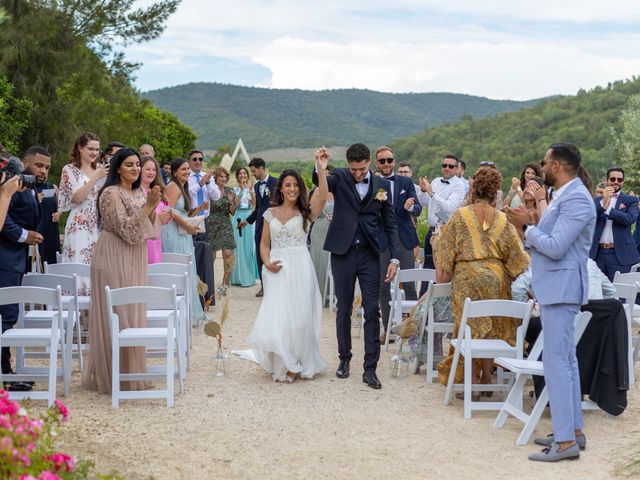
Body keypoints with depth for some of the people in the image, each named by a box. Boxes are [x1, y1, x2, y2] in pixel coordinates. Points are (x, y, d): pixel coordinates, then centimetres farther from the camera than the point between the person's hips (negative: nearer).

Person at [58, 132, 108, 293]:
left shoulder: (100, 168, 12)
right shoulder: (69, 170, -1)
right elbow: (78, 197, -12)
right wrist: (96, 177, -18)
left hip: (100, 225, 5)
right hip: (80, 226, -4)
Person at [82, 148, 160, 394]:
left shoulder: (139, 193, 11)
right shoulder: (111, 193, -13)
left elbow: (146, 230, 12)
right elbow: (126, 229, -19)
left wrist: (153, 206, -3)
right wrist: (147, 206, -22)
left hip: (134, 262, 8)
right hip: (115, 260, -8)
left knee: (132, 315, 12)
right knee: (116, 316, -3)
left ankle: (130, 371, 21)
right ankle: (112, 375, 6)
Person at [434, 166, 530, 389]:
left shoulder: (460, 216, -3)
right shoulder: (502, 219, 5)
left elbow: (446, 246, -4)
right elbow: (515, 254, 7)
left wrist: (442, 271, 2)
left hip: (467, 276, -3)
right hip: (496, 277, 3)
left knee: (470, 326, 3)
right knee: (493, 327, 12)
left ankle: (471, 379, 3)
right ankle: (486, 379, 16)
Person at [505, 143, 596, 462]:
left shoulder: (576, 199, -18)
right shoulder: (563, 196, 14)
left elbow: (555, 247, -23)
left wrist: (527, 226, -11)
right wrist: (528, 226, 5)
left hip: (561, 288, -11)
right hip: (554, 288, 11)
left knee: (557, 362, -11)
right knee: (566, 360, 14)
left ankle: (566, 441, -9)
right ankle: (572, 430, 23)